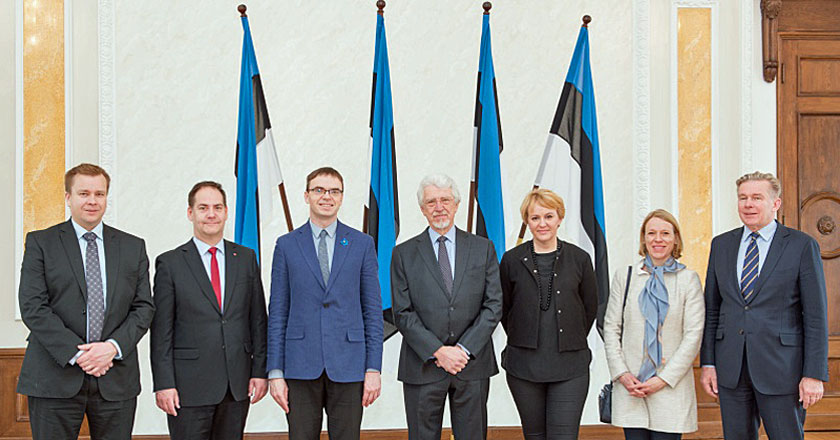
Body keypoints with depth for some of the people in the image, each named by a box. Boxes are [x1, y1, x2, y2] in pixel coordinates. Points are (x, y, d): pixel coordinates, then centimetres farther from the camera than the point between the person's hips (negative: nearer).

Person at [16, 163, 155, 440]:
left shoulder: (133, 247, 12)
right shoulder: (40, 243, 4)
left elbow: (144, 307, 7)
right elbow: (33, 307, -5)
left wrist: (114, 347, -10)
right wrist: (75, 353, -14)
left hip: (116, 380, 2)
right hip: (55, 380, -2)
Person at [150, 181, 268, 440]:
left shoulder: (246, 258, 9)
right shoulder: (170, 263, 0)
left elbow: (258, 319, 10)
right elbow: (161, 330, -2)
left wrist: (260, 370, 4)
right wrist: (163, 384, -8)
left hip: (238, 384, 3)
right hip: (190, 385, -3)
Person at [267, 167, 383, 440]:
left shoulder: (362, 244, 7)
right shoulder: (287, 245, 7)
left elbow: (373, 310, 6)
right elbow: (278, 313, 6)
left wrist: (374, 368, -1)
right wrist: (275, 372, -1)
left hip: (348, 366, 0)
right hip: (300, 366, 0)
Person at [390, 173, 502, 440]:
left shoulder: (483, 249, 7)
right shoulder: (404, 254, 3)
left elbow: (494, 305, 1)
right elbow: (402, 313, -2)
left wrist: (464, 349, -10)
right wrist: (438, 352, -12)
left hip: (473, 364, 1)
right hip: (422, 367, -1)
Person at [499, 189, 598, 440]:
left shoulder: (579, 259, 3)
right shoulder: (512, 260, 2)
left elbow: (590, 307, 13)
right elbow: (503, 308, 13)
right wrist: (523, 341, 12)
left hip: (570, 365, -1)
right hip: (524, 365, 1)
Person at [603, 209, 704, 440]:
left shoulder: (688, 279, 4)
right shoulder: (624, 276, 10)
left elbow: (693, 335, -2)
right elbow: (611, 328, 8)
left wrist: (664, 379, -9)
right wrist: (622, 374, -4)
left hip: (671, 388, -1)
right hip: (630, 388, 2)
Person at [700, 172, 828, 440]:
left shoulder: (802, 246, -3)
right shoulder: (722, 245, 10)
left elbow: (816, 315, -5)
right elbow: (712, 309, 12)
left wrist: (814, 375, -10)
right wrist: (707, 363, 5)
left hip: (781, 367, -4)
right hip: (731, 367, 4)